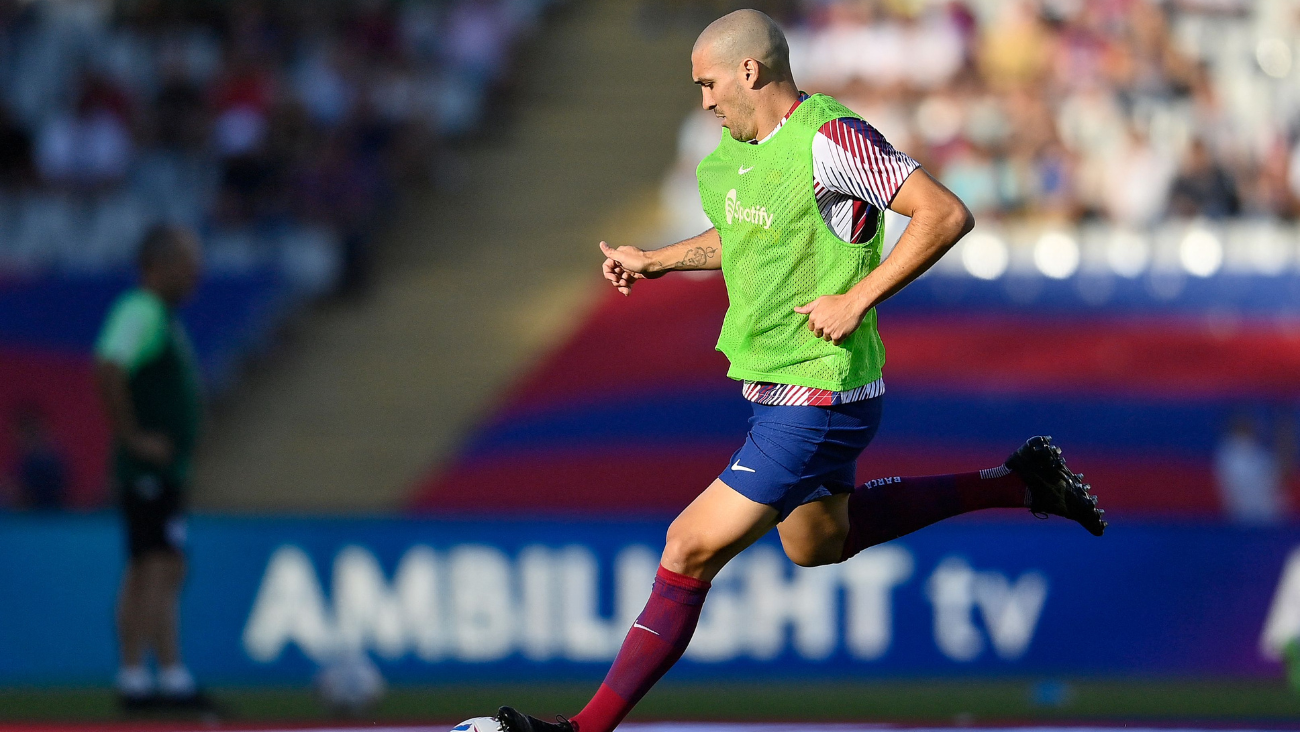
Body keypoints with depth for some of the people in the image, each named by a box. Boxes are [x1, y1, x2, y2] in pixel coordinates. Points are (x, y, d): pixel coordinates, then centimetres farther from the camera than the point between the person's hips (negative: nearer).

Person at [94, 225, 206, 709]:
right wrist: (134, 438, -23)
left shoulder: (161, 318, 18)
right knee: (164, 569, -12)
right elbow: (108, 369, -28)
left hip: (166, 468, 10)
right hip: (151, 467, -10)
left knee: (144, 574, 9)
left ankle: (134, 679, 10)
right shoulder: (140, 313, -14)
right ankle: (172, 678, -15)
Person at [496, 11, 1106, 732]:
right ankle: (1016, 483, 34)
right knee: (817, 544, 30)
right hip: (779, 386, 11)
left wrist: (856, 300, -26)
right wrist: (654, 261, 16)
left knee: (689, 552, -9)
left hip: (813, 401, -11)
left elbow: (946, 215, -26)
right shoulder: (735, 150, 6)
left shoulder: (830, 140, -23)